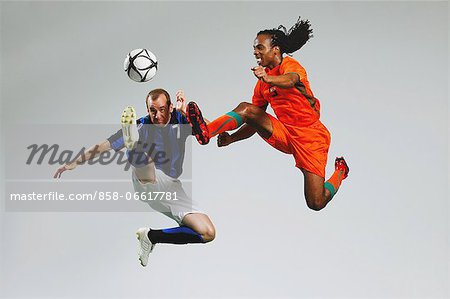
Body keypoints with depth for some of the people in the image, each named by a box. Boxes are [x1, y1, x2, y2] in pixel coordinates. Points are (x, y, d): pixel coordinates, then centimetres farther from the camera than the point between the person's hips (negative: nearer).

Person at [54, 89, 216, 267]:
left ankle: (152, 236, 0)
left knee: (208, 234, -9)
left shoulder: (181, 121, 0)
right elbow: (103, 146, -2)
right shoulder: (141, 127, -5)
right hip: (147, 182, -3)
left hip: (172, 187, 3)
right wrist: (74, 163, -5)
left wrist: (186, 111, -32)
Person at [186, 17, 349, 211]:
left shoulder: (290, 65, -10)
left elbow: (290, 80, -37)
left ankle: (340, 171, 18)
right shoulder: (262, 83, 11)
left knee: (316, 203, -13)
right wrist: (232, 138, -3)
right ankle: (207, 132, -39)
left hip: (311, 135, -6)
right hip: (286, 134, 6)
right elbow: (255, 123, 13)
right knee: (246, 109, -17)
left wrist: (268, 78, -58)